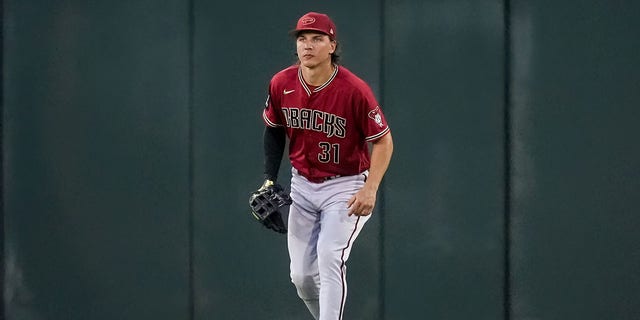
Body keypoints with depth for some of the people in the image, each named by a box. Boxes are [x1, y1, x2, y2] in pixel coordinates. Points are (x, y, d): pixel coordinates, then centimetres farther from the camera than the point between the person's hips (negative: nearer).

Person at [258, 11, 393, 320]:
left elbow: (383, 140, -14)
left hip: (346, 186, -5)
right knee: (302, 276, 6)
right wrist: (269, 178, 4)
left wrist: (370, 189, -25)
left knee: (329, 258, -24)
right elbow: (274, 129, 11)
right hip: (302, 185, 5)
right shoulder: (281, 84, -8)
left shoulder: (354, 90, -22)